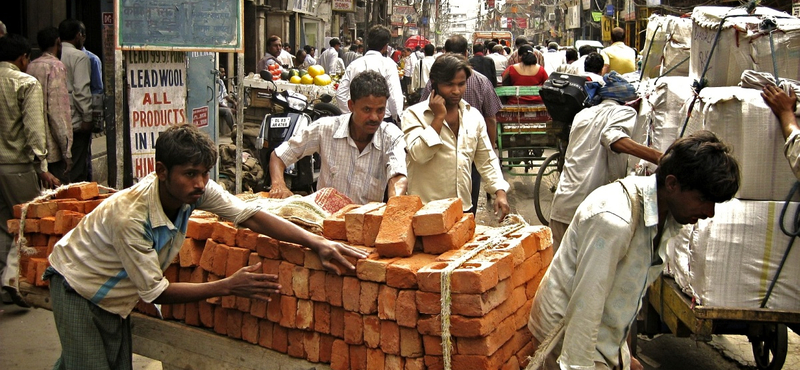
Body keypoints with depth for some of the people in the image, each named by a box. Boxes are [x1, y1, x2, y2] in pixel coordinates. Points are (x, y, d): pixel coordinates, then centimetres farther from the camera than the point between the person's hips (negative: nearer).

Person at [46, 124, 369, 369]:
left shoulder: (196, 189, -20)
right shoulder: (130, 216, -36)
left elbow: (250, 216, -20)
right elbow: (154, 292, -29)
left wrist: (317, 243, -31)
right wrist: (228, 287, -31)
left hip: (115, 296, 6)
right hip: (78, 286, -6)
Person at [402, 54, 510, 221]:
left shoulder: (473, 116, 8)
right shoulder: (415, 114, -6)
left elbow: (487, 160, 12)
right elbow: (420, 154, -21)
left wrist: (500, 191, 0)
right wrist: (439, 118, -16)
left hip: (464, 207, 5)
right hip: (425, 208, -4)